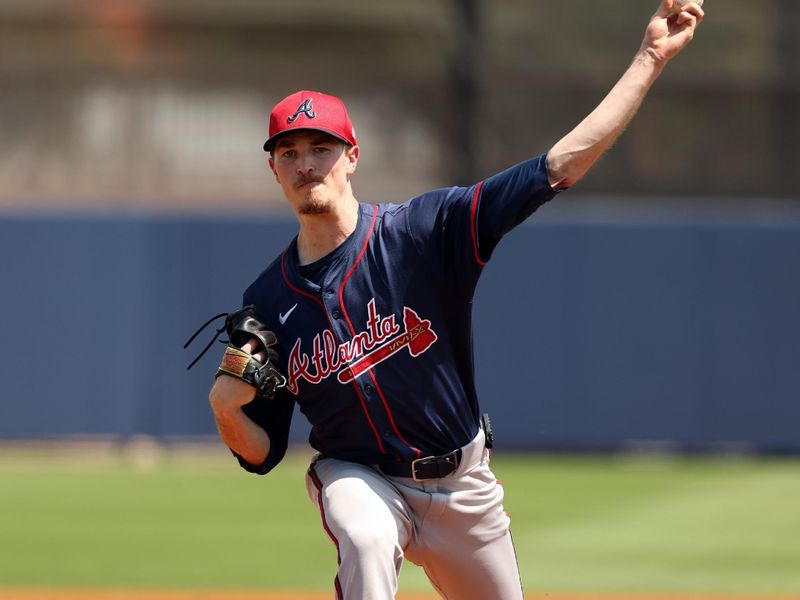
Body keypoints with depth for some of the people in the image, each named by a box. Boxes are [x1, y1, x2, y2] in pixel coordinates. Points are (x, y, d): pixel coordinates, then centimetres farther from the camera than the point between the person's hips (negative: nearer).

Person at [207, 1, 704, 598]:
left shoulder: (425, 230, -15)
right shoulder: (268, 302, -7)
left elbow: (561, 166, -21)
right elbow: (261, 454, -1)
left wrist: (650, 59, -26)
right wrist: (226, 407, -24)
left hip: (460, 482, 1)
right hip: (358, 476, -1)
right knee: (366, 540, -35)